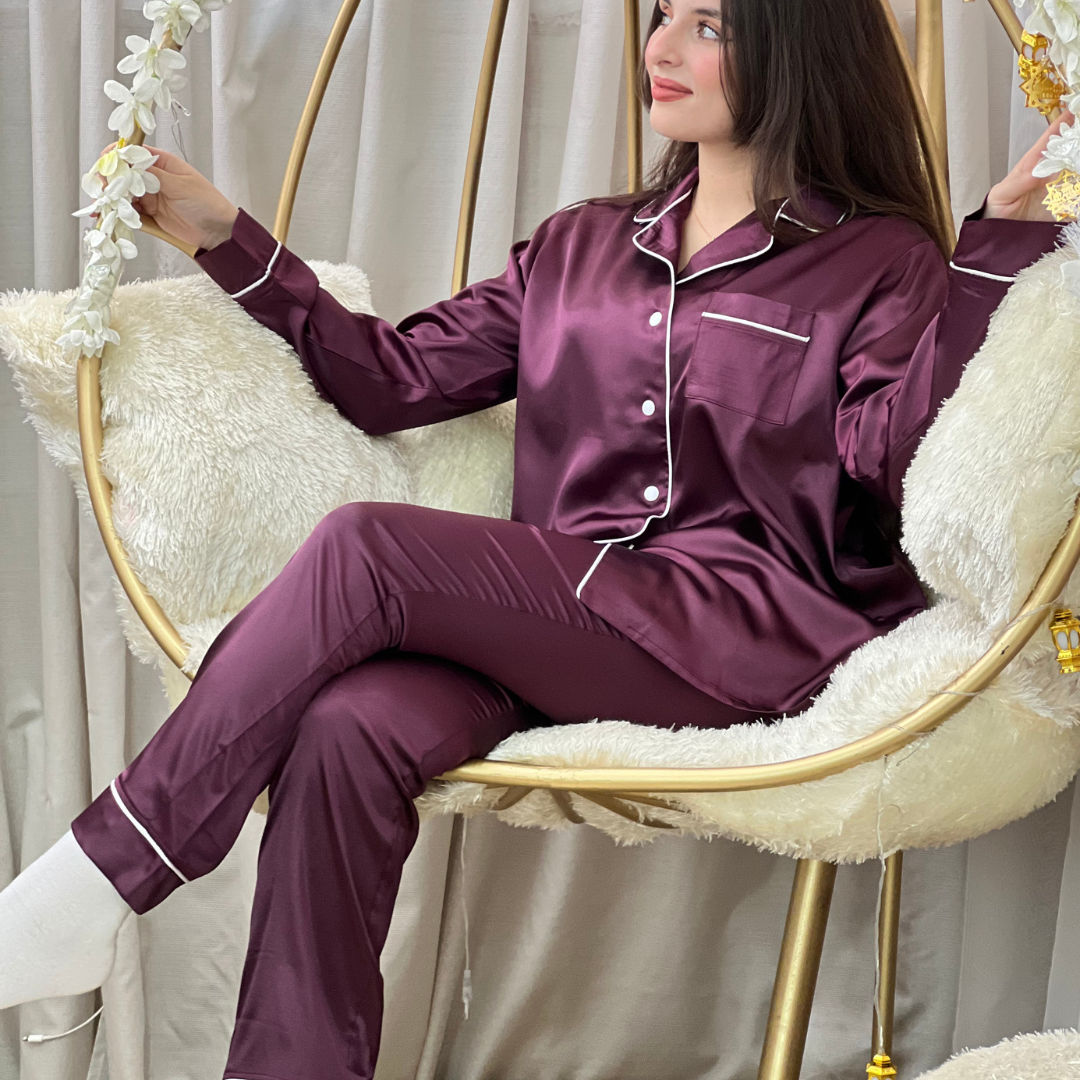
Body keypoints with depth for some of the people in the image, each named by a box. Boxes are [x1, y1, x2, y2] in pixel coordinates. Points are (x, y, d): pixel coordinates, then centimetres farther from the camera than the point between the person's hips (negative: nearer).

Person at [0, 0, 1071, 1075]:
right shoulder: (579, 249, 25)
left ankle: (96, 877, -18)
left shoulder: (878, 266, 9)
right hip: (553, 632, 5)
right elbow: (393, 377, 22)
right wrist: (227, 239, 18)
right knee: (348, 725, -30)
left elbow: (904, 456, -10)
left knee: (365, 547, -24)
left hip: (756, 642, -5)